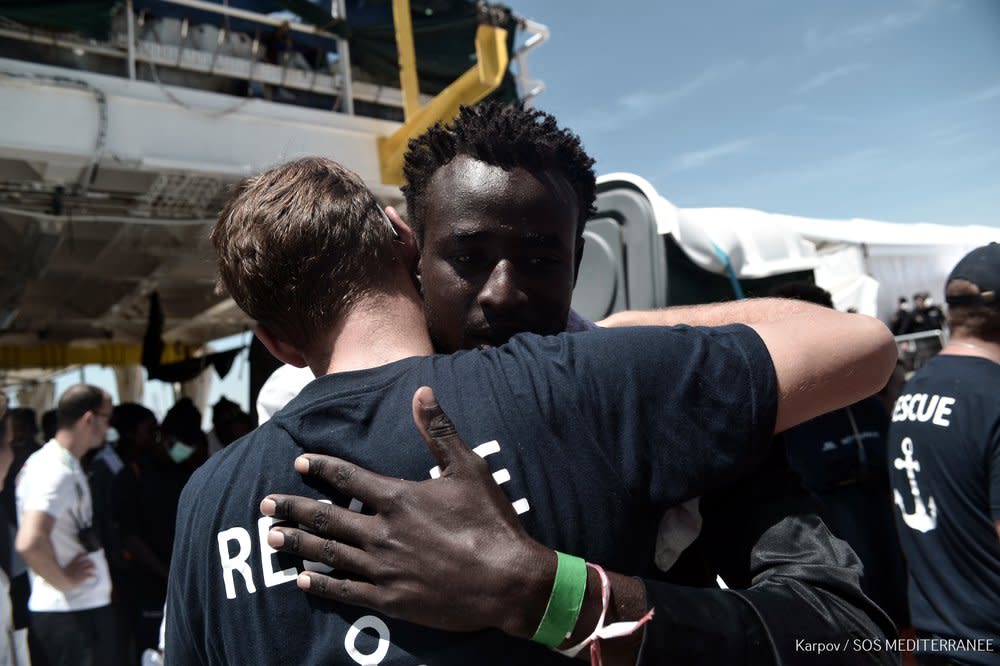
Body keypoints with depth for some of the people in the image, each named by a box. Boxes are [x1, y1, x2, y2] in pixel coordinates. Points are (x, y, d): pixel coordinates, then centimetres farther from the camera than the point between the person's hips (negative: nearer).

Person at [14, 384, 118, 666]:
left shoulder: (44, 460, 10)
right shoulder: (59, 472, -21)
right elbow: (30, 543, -33)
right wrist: (64, 581, -18)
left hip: (83, 606, 9)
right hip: (73, 612, -9)